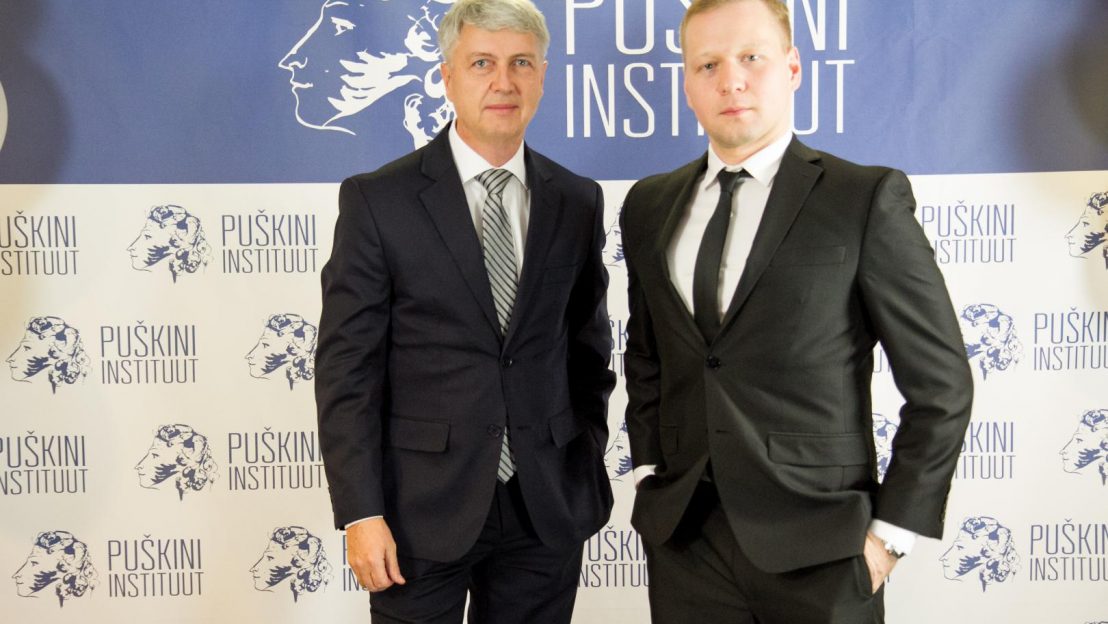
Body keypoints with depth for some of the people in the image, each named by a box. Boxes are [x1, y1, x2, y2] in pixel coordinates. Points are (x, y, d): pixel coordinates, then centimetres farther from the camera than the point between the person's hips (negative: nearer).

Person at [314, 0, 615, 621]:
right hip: (422, 507, -3)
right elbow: (346, 365, -7)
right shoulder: (377, 199, -6)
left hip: (548, 509, 3)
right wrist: (360, 512, -11)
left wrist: (588, 464, 8)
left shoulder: (578, 201, 5)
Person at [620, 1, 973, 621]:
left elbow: (941, 384, -6)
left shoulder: (868, 199, -8)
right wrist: (649, 471, 9)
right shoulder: (650, 206, 7)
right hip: (683, 533, 4)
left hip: (819, 548, -3)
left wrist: (892, 532, -7)